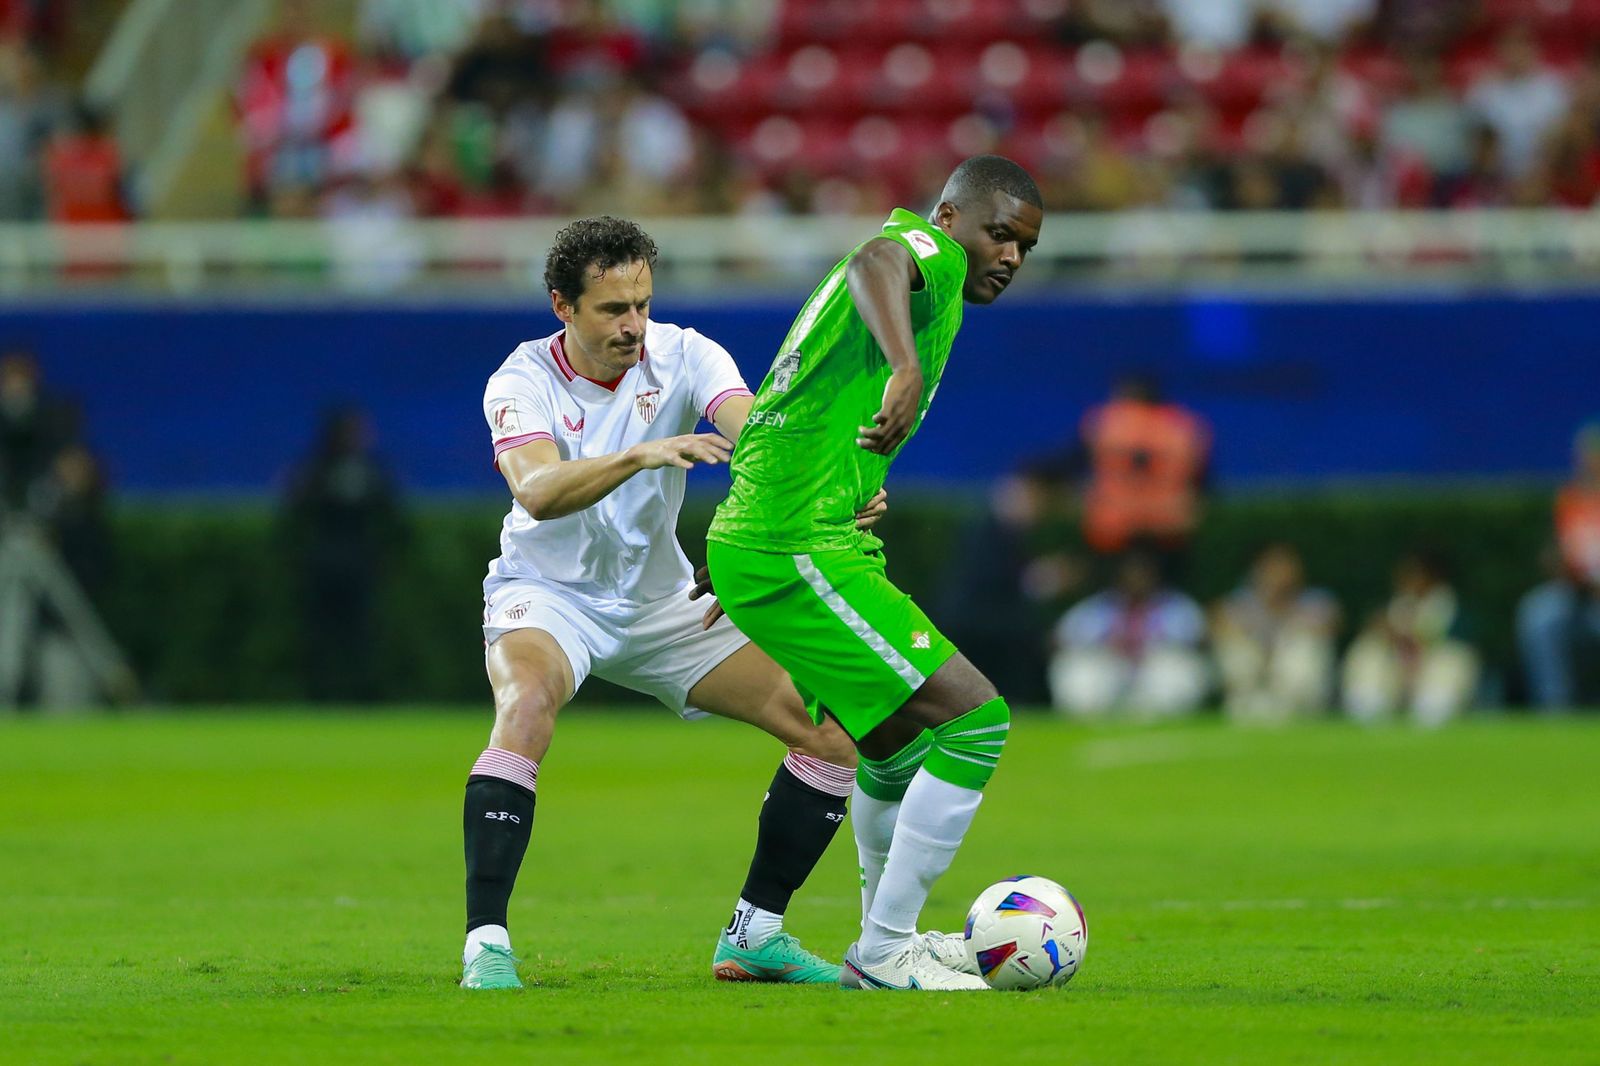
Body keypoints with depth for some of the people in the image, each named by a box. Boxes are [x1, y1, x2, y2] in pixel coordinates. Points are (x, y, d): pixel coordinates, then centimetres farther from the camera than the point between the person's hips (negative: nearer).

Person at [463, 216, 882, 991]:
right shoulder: (524, 381, -18)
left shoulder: (682, 356, -11)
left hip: (659, 600, 4)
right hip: (547, 595, -4)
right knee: (527, 703, -38)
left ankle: (754, 934, 6)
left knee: (833, 721, -7)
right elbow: (537, 491, -37)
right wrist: (640, 455, -53)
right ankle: (485, 945, -33)